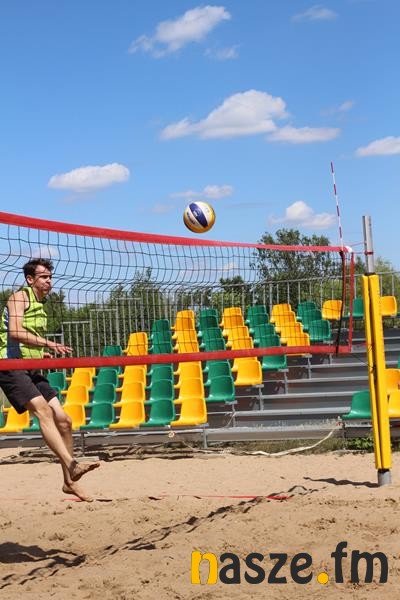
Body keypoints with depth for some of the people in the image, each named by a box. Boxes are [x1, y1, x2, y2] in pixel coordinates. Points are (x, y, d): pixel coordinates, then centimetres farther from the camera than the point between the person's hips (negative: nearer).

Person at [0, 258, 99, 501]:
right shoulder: (20, 297, -4)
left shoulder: (40, 306, 22)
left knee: (63, 419, 0)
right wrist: (48, 343, -25)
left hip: (32, 369, 9)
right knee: (42, 409, -27)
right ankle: (71, 464, -39)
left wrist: (43, 354, 14)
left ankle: (69, 481, 6)